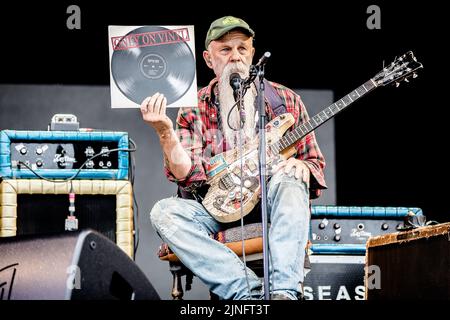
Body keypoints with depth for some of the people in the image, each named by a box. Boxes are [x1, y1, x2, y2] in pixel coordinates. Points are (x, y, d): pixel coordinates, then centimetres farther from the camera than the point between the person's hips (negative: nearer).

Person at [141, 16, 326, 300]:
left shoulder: (285, 99, 8)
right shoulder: (193, 110, 7)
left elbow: (315, 163, 11)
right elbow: (188, 176, -5)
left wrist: (301, 165, -14)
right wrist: (166, 134, -22)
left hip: (271, 205, -1)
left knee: (290, 180, -32)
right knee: (164, 212, -27)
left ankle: (284, 291, -43)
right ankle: (250, 293, -36)